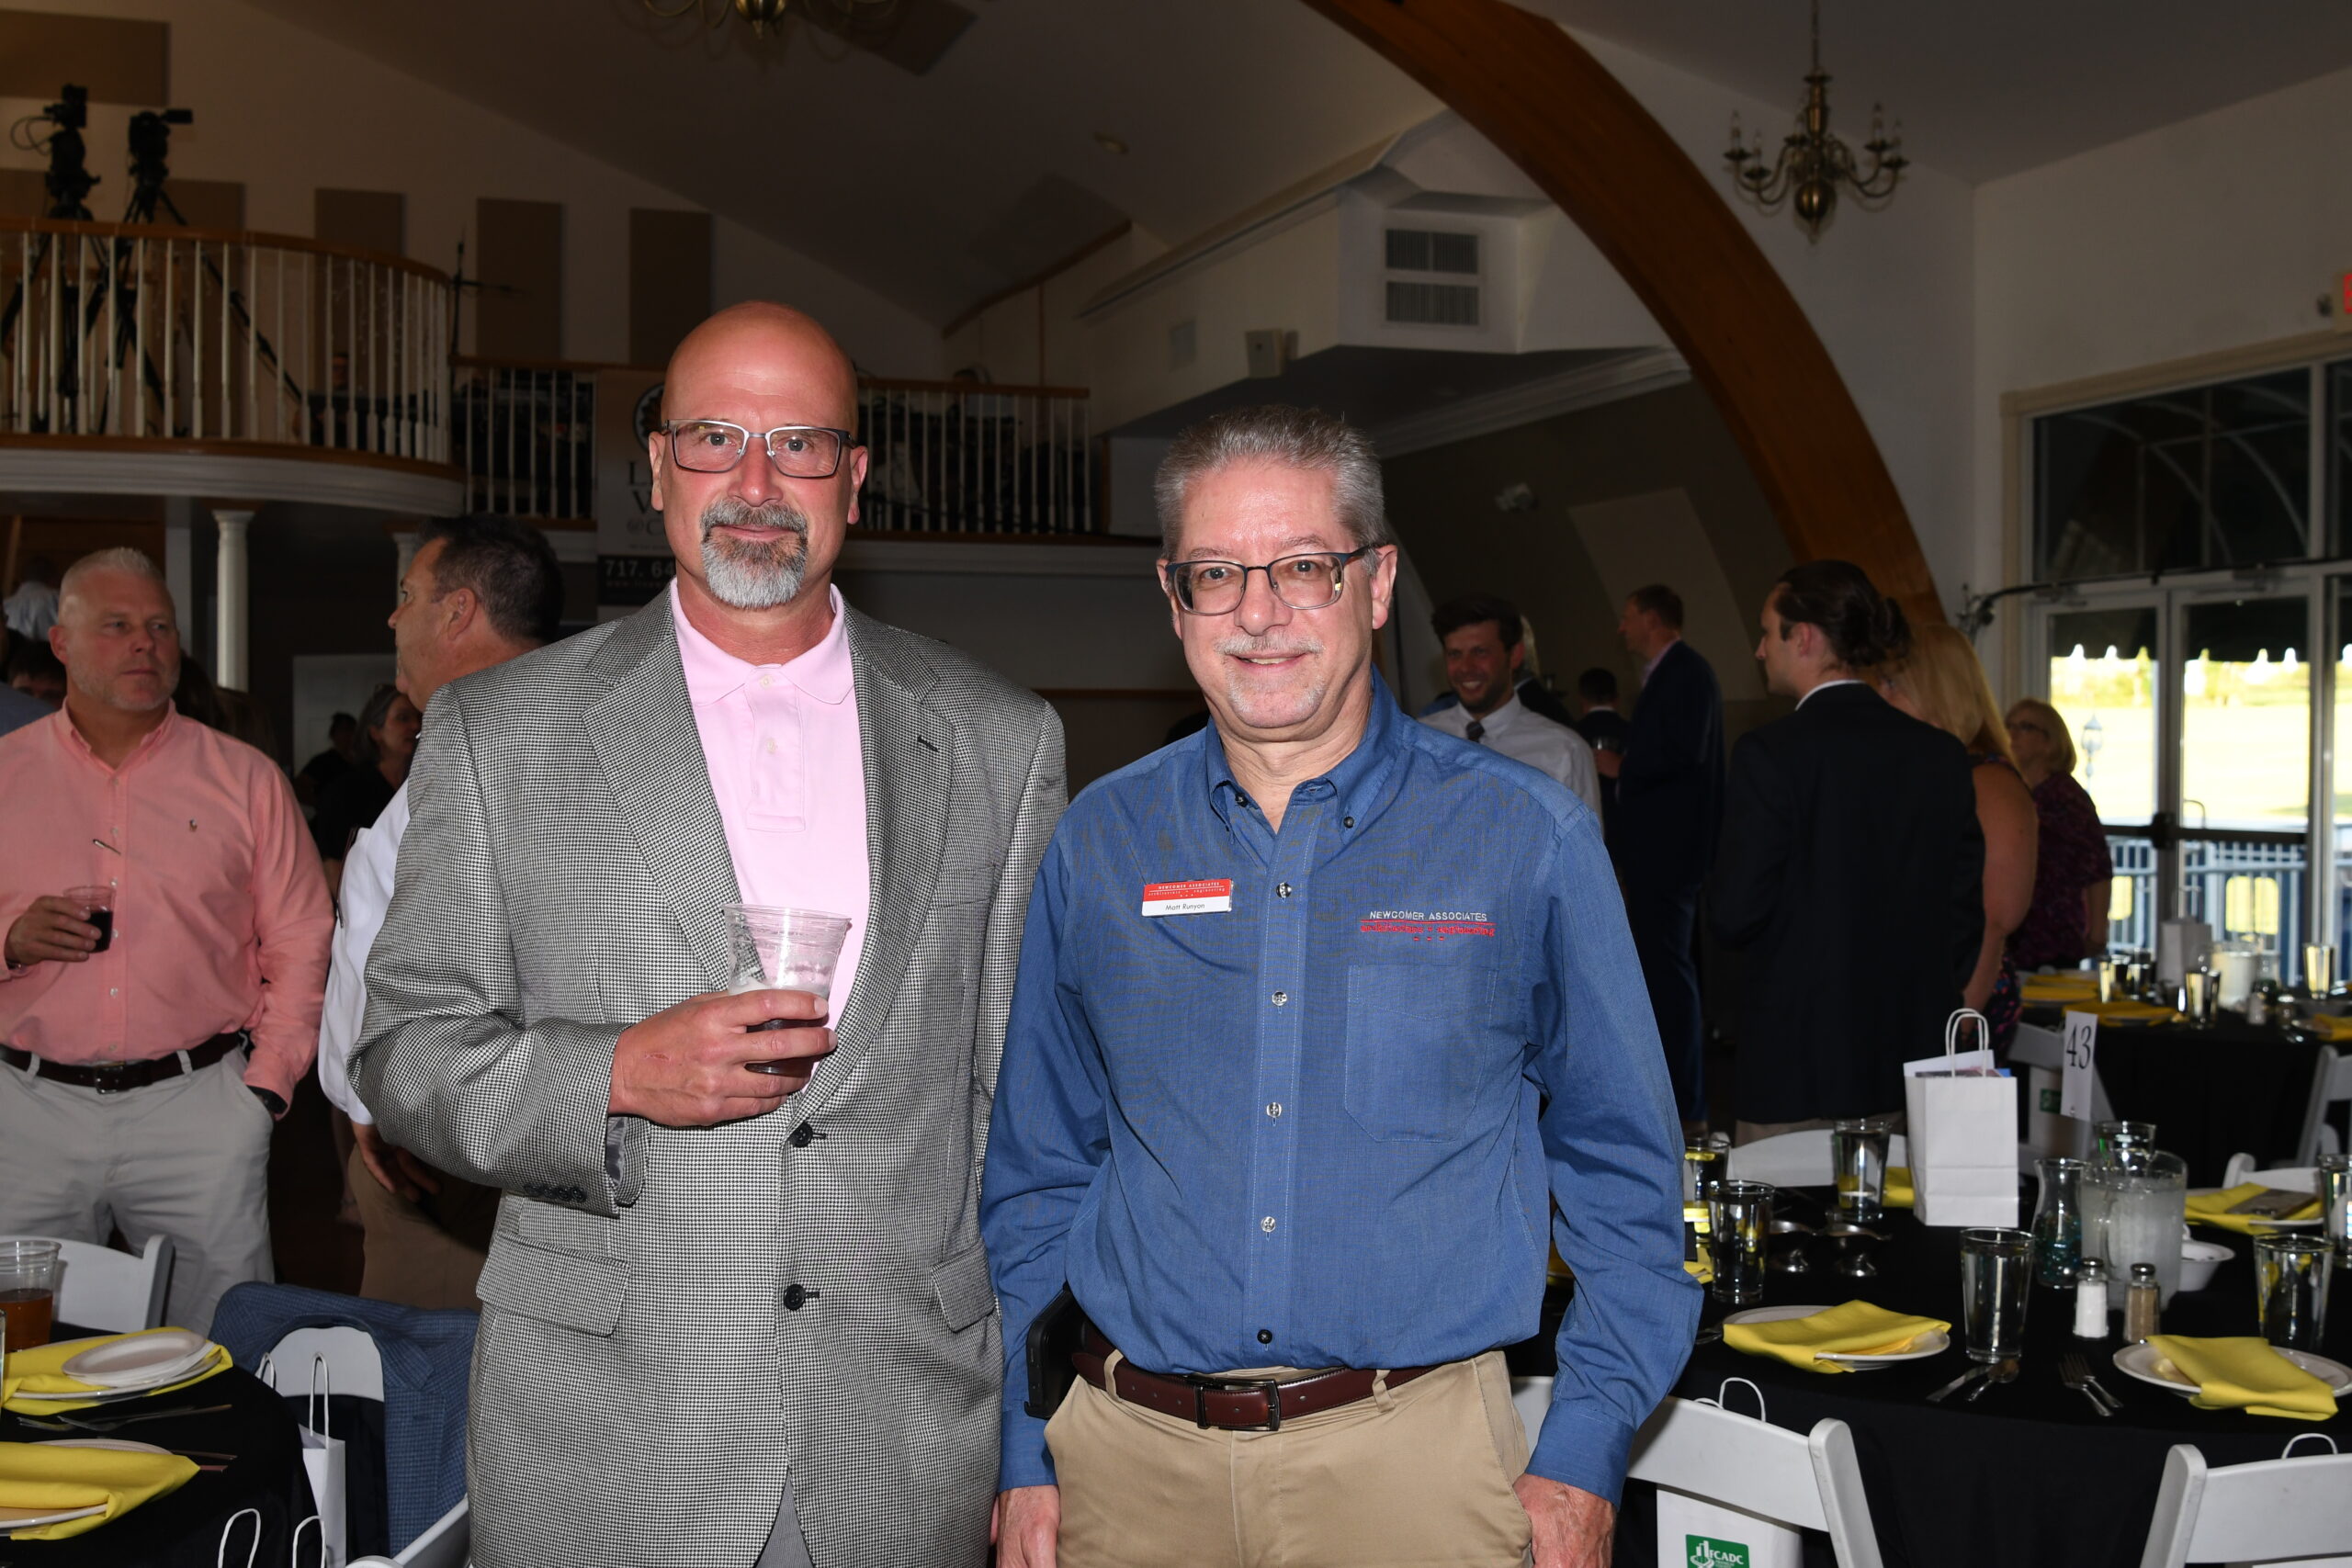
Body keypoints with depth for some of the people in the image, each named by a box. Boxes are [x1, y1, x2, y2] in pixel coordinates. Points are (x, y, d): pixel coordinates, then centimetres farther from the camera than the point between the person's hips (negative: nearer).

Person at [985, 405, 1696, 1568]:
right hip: (1132, 1458, 2)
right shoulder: (1096, 845, 3)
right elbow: (1033, 1178, 9)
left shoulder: (1529, 839, -3)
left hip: (1415, 1460, -2)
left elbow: (1625, 1179, 2)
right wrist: (1022, 1457, 4)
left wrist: (1583, 1457, -4)